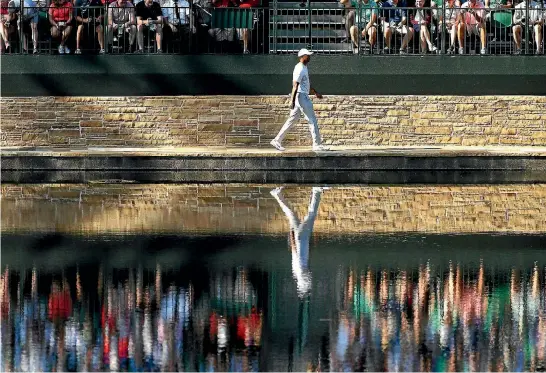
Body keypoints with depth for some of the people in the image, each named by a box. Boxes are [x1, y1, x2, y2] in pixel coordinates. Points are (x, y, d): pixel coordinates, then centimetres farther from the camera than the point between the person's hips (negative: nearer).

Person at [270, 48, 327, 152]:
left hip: (304, 96, 10)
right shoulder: (300, 69, -16)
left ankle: (277, 140, 12)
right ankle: (317, 144, -3)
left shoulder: (304, 68, 17)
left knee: (292, 120, 11)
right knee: (312, 120, -6)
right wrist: (292, 100, -27)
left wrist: (315, 92, 32)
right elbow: (295, 85, -22)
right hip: (301, 96, -10)